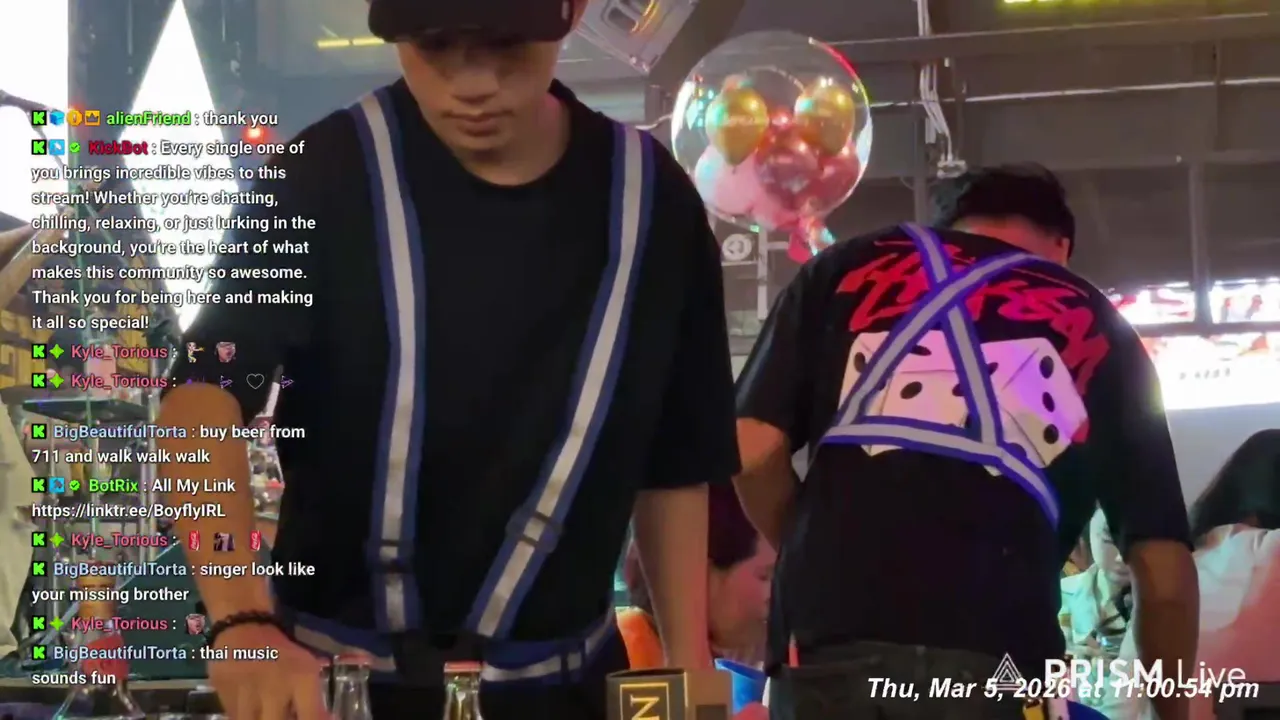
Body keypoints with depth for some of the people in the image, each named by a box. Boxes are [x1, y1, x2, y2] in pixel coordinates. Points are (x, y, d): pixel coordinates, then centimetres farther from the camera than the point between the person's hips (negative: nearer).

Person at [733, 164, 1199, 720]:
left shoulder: (847, 269, 20)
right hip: (995, 658, 0)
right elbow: (1163, 568, 16)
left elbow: (753, 449, 9)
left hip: (830, 639, 1)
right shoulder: (1097, 329, 20)